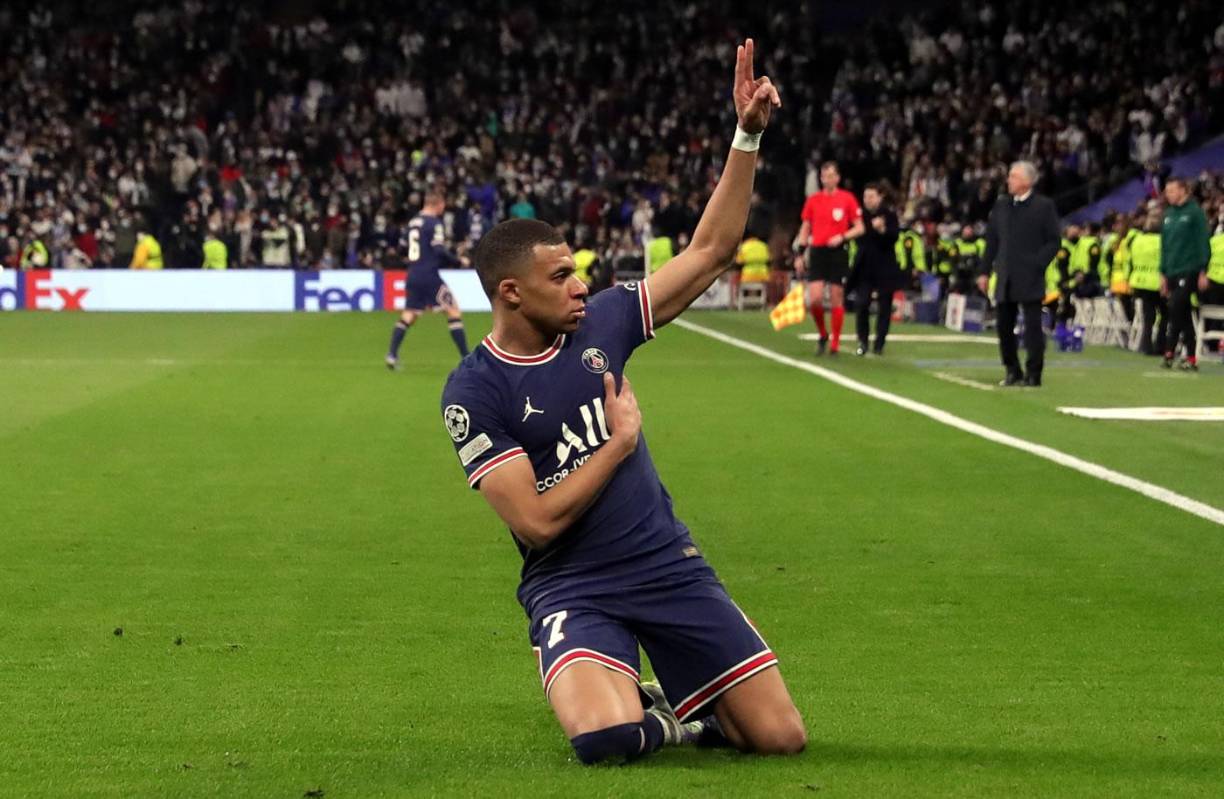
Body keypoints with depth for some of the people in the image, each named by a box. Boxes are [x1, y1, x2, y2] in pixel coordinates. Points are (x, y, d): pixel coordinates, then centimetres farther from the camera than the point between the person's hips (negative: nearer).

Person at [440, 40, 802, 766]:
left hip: (670, 564, 4)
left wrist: (748, 135, -2)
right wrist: (621, 441, -8)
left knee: (781, 735, -6)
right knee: (605, 737, -34)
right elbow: (535, 521, -16)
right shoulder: (474, 392, -10)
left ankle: (682, 705, 26)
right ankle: (653, 717, 3)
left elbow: (712, 250, 6)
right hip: (572, 590, -4)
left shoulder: (600, 323, 3)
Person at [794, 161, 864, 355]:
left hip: (838, 252, -2)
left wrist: (842, 237, -15)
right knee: (814, 298, -10)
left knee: (837, 299, 1)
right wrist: (799, 255, 7)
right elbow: (804, 229, 13)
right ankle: (823, 335, 13)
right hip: (817, 252, 2)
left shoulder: (847, 198, 1)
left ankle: (835, 343, 9)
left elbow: (859, 228, 2)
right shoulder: (813, 200, 8)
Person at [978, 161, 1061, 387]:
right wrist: (985, 271, 8)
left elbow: (1054, 241, -4)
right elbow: (992, 240, 13)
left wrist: (1038, 264, -13)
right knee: (1004, 326, 7)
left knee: (1033, 326, -3)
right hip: (1006, 279, 5)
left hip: (1030, 278, -5)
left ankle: (1033, 374, 2)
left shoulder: (1044, 206, -3)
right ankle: (1012, 371, 17)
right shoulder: (1001, 205, 11)